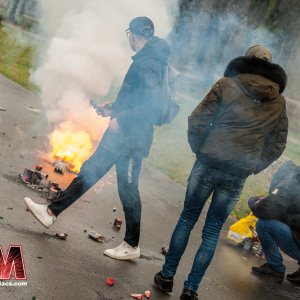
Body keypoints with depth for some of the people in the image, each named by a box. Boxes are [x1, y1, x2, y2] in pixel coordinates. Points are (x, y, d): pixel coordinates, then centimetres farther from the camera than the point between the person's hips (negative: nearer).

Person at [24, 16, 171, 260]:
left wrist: (122, 120, -23)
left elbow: (153, 105, -29)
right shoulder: (145, 60, 12)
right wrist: (115, 109, 17)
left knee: (128, 189, 1)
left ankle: (132, 246, 15)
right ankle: (52, 212, 25)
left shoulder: (148, 64, -19)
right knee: (90, 170, 14)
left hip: (131, 138, -10)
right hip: (121, 134, 10)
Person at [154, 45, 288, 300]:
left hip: (208, 164, -1)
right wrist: (255, 166, 14)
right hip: (238, 175, 2)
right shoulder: (279, 101, 8)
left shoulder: (227, 85, 0)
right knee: (212, 231, 12)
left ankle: (167, 276, 22)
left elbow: (198, 120, -5)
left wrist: (199, 148, 7)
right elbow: (277, 143, 10)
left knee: (187, 220, 15)